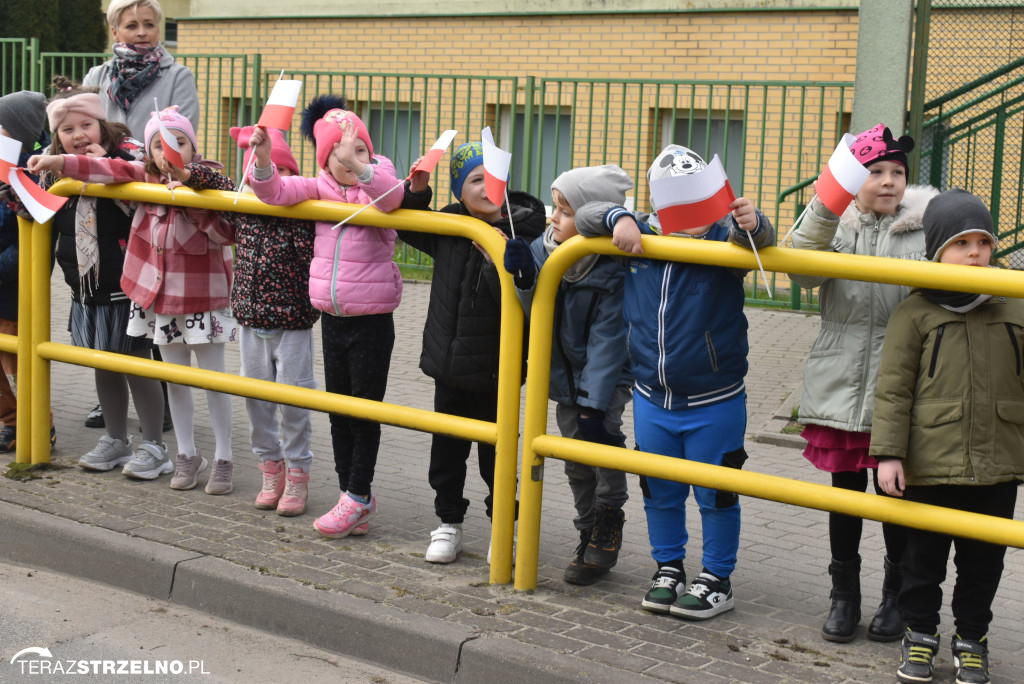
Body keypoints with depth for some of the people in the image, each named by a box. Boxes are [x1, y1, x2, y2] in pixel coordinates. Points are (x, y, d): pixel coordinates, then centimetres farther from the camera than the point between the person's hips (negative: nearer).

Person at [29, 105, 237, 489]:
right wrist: (59, 162, -14)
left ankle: (223, 459, 12)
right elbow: (112, 170, -4)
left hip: (203, 297, -5)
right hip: (160, 294, 5)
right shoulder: (147, 178, 3)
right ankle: (186, 456, 24)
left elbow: (228, 233, -20)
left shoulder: (208, 180, -12)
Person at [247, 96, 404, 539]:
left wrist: (358, 165, -46)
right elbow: (276, 192, -6)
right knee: (338, 409, 12)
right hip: (332, 317, 5)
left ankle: (357, 497, 12)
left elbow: (390, 197, -31)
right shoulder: (319, 188, 5)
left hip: (373, 319, -5)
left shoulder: (376, 184, -7)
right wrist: (263, 159, -26)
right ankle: (355, 495, 24)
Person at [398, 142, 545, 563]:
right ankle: (449, 524, 30)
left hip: (494, 370, -5)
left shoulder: (520, 233, -15)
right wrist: (415, 193, 3)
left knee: (496, 454, 8)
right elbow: (406, 226, 20)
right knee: (446, 449, 14)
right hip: (449, 363, 5)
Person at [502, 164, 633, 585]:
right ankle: (590, 538, 23)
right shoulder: (544, 250, -8)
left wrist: (594, 405, -26)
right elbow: (534, 313, -5)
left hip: (607, 375, -5)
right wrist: (522, 279, -26)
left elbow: (606, 343, -24)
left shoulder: (613, 274, -24)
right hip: (564, 373, 5)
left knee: (601, 435, -22)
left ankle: (609, 520, 0)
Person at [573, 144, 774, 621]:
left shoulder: (723, 238, -10)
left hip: (714, 403, -4)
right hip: (652, 399, 4)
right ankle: (668, 570, 34)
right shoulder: (638, 237, 2)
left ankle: (716, 580, 22)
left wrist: (752, 224, -52)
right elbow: (586, 216, 6)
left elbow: (759, 242, -29)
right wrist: (619, 219, -14)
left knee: (715, 494, 6)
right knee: (659, 492, 16)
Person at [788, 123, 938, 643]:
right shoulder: (836, 225, 4)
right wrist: (824, 206, -23)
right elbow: (803, 272, -13)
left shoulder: (926, 228, 1)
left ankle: (897, 597, 24)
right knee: (845, 493, 12)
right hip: (841, 387, 1)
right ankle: (844, 595, 26)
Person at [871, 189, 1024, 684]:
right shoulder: (914, 313, -5)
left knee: (983, 559, 13)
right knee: (924, 555, 11)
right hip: (930, 463, -2)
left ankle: (971, 638, 30)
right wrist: (888, 452, -10)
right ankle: (920, 633, 29)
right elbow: (893, 388, -5)